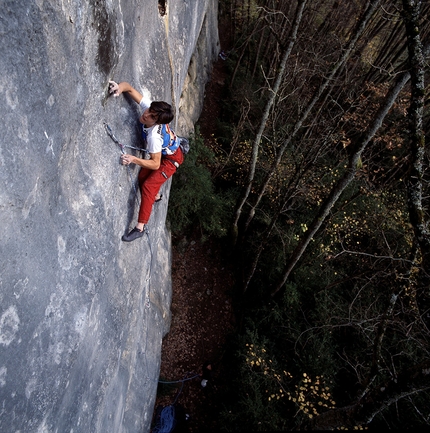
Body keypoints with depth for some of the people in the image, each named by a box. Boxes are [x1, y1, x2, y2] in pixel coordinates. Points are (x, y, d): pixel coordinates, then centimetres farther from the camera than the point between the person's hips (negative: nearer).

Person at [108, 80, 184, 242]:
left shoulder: (154, 136, -41)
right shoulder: (148, 106, -23)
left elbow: (155, 164, -35)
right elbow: (130, 88, -15)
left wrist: (134, 159, -43)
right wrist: (120, 87, -37)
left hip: (171, 159, -8)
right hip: (163, 151, 8)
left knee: (148, 186, -17)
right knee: (142, 177, 14)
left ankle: (140, 227, -12)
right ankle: (156, 197, 45)